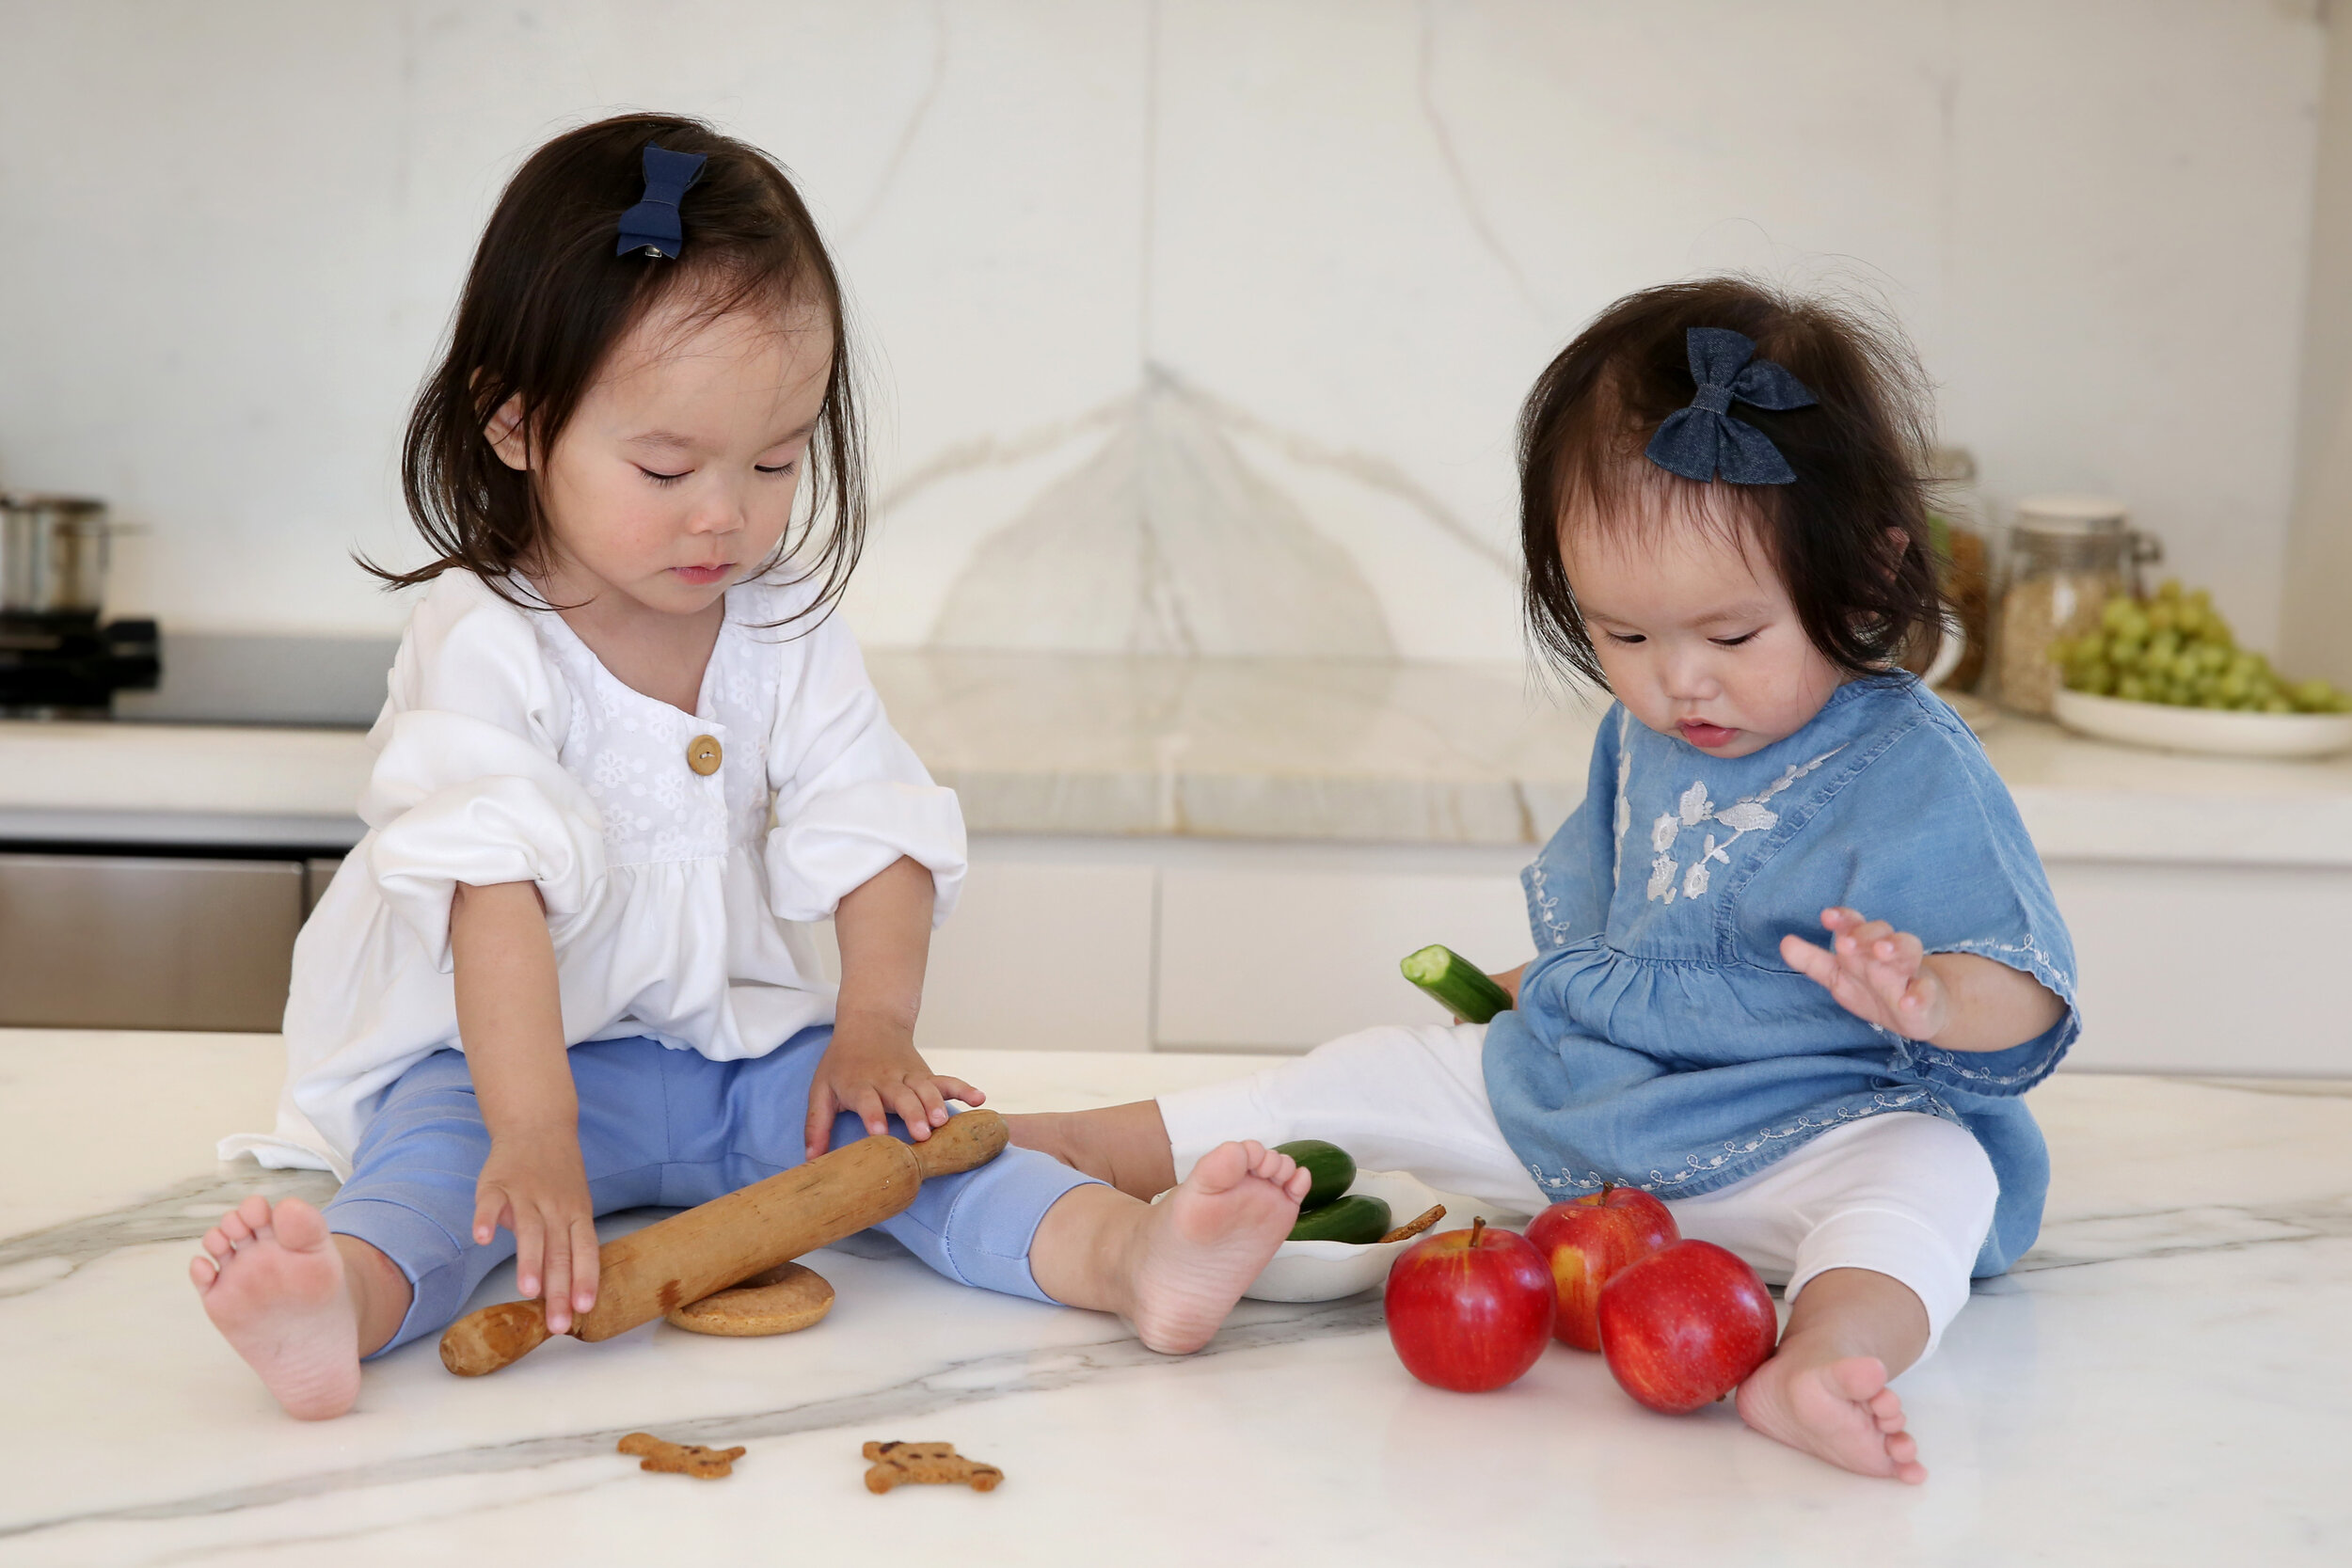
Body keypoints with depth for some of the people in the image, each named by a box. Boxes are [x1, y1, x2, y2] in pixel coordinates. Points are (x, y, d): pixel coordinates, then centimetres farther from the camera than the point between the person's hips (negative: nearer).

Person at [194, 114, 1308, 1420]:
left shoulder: (785, 627, 2)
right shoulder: (484, 643, -16)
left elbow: (876, 832, -1)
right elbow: (497, 891, -28)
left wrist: (875, 1029, -18)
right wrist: (532, 1133, -39)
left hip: (741, 1044, 5)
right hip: (500, 1052, -4)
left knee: (901, 1126, -19)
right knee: (434, 1150, -33)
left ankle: (1130, 1256, -37)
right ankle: (347, 1298, -62)